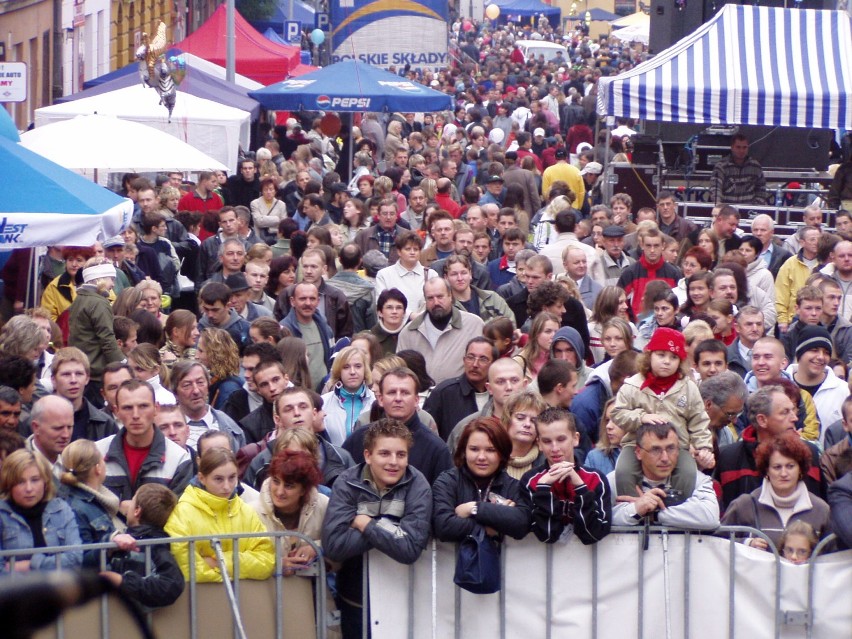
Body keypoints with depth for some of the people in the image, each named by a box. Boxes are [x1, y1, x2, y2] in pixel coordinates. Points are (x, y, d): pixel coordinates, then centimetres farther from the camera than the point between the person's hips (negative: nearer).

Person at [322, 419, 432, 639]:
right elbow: (332, 546, -23)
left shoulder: (417, 486, -13)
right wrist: (385, 528, -24)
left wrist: (364, 524, -20)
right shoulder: (347, 483, -11)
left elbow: (411, 549, -25)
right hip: (355, 599, 1)